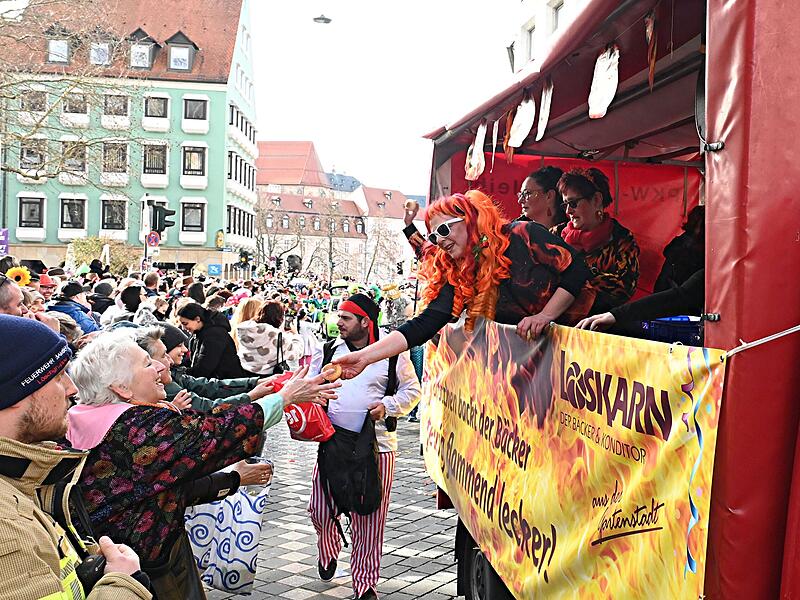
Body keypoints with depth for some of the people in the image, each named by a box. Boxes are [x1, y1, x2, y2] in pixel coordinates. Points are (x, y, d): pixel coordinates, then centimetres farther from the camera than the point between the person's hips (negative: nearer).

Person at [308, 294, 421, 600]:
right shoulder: (327, 351, 6)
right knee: (320, 507, 9)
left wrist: (388, 406, -10)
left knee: (369, 518, 3)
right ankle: (328, 551, 43)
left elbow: (412, 390, 7)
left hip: (376, 445, -3)